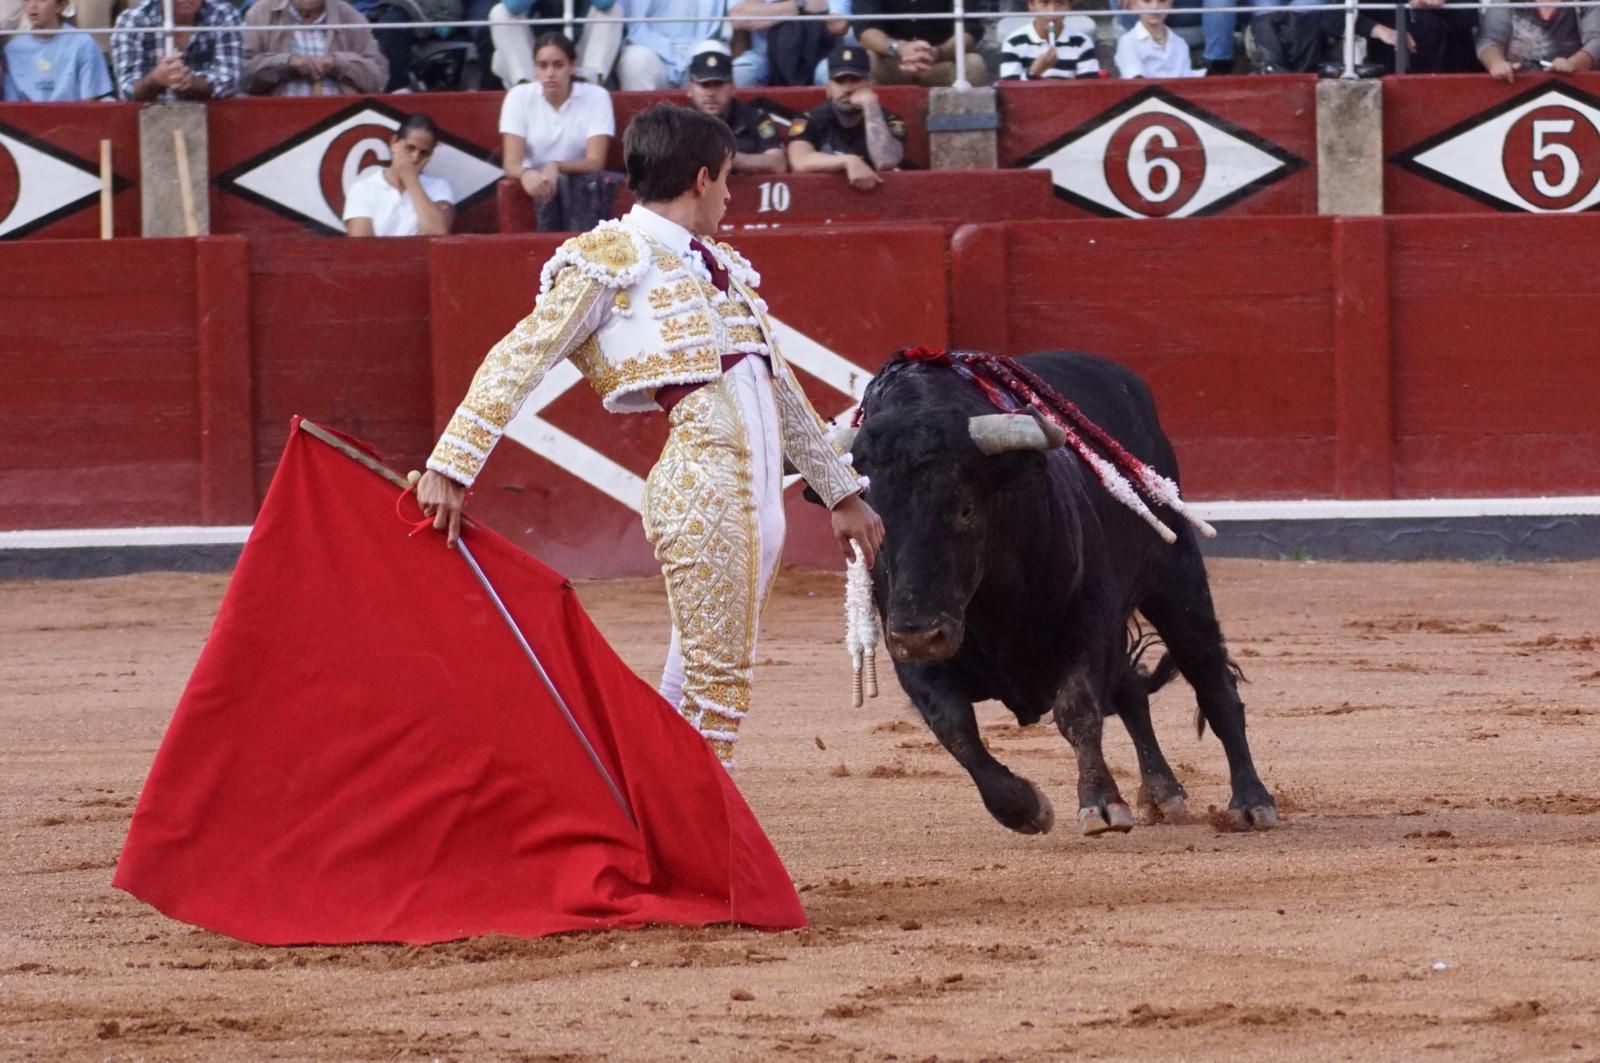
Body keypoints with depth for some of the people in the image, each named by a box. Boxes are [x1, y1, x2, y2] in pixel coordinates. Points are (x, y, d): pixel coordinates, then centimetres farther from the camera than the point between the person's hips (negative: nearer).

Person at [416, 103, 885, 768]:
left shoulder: (720, 266, 22)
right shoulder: (611, 257, -1)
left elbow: (779, 386, 30)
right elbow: (520, 361, -7)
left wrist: (840, 491, 33)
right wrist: (451, 468, -16)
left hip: (760, 489, 8)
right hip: (700, 482, -8)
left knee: (705, 680, 9)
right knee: (716, 681, -11)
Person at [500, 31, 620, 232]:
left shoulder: (596, 97, -5)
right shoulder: (519, 97, -3)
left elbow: (595, 163, -12)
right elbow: (511, 164, -11)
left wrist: (556, 167, -32)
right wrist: (526, 174, -36)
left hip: (585, 189, 0)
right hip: (538, 183, 0)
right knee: (549, 185, -33)